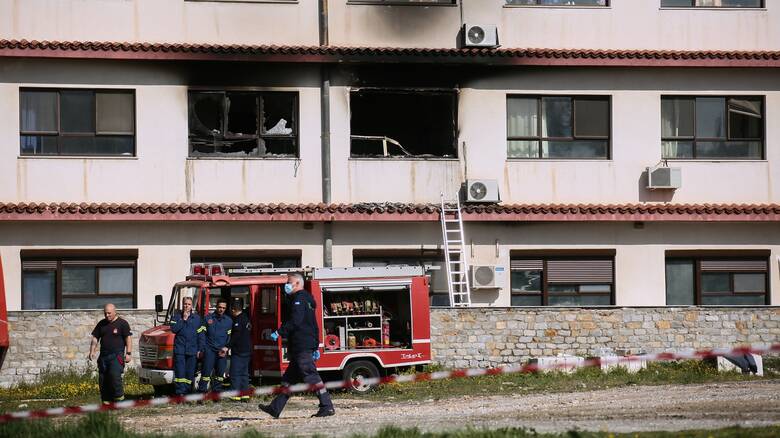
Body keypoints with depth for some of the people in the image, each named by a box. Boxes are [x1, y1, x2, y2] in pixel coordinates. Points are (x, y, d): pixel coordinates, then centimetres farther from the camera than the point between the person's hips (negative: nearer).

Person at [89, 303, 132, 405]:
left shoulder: (122, 323, 2)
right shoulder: (101, 324, 17)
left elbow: (128, 339, -1)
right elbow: (95, 338, 19)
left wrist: (128, 353, -9)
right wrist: (92, 351, 8)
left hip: (117, 355, -6)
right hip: (103, 356, 6)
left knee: (115, 374, -24)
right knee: (102, 378, 2)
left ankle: (119, 396, -11)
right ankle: (106, 400, 8)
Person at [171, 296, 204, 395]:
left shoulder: (196, 318, 11)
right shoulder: (177, 316, 7)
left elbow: (200, 335, 10)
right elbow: (174, 329, -8)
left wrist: (200, 349, 4)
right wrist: (183, 319, -11)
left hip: (192, 350, 2)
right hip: (179, 349, -2)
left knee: (190, 373, 3)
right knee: (180, 372, -9)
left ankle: (187, 392, 8)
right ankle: (180, 392, -12)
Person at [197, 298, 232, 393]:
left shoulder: (229, 321, 12)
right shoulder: (208, 318, 5)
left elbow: (230, 337, 13)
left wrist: (226, 348, -1)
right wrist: (201, 349, -3)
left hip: (222, 352, 3)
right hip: (209, 350, -3)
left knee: (220, 372, 4)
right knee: (206, 371, -8)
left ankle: (217, 391, 13)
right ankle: (202, 390, -7)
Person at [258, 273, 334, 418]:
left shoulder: (299, 299, -9)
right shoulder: (307, 300, 23)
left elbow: (294, 321, -23)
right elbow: (314, 327, 25)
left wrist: (279, 333, -23)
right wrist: (316, 347, 25)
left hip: (302, 346, -11)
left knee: (311, 376, -12)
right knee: (289, 379, 11)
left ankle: (327, 407, -14)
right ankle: (275, 408, 14)